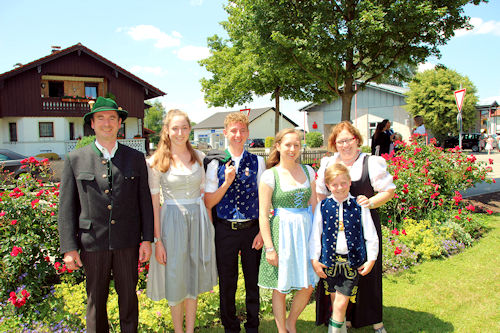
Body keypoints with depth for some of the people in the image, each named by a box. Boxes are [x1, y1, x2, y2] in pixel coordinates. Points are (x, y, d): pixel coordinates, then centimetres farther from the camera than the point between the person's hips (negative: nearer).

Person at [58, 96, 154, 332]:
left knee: (129, 296, 13)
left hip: (127, 242, 1)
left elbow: (145, 200, 4)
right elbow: (67, 207, 1)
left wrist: (147, 239, 1)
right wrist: (69, 247, -3)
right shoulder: (75, 159, 2)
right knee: (96, 300, 13)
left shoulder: (136, 158, 3)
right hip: (92, 244, 0)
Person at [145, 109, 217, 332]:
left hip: (198, 220, 3)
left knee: (194, 278, 14)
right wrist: (157, 240, -9)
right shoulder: (156, 162, -6)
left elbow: (204, 193, 9)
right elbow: (154, 203, -7)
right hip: (172, 222, -3)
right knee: (175, 279, 9)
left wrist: (208, 226, 7)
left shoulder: (199, 157, 3)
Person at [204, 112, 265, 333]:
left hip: (252, 229, 1)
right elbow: (208, 202, -2)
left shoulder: (257, 162, 1)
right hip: (225, 230, 0)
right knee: (227, 282, 13)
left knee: (253, 280, 13)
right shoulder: (216, 164, -1)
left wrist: (262, 232, -5)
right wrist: (227, 182, -15)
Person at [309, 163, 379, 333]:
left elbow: (371, 236, 2)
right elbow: (315, 235, 2)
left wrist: (371, 259, 1)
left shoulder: (359, 206, -3)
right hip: (330, 260, 2)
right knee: (334, 302, 14)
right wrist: (314, 259, -1)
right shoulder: (322, 206, -2)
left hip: (352, 262, -1)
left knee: (341, 304, -4)